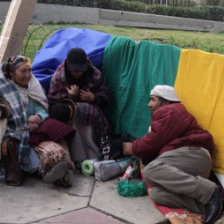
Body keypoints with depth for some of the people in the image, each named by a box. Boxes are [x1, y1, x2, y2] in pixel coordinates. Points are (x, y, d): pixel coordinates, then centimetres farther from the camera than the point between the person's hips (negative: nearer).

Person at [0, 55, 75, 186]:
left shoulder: (33, 86, 16)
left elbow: (42, 109, 7)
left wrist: (39, 117, -17)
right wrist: (25, 126, -15)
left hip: (33, 134, 3)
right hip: (13, 135, -3)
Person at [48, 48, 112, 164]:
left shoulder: (95, 74, -2)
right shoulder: (58, 77, -5)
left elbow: (106, 95, 3)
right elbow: (52, 99, -7)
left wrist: (93, 97, -18)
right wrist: (70, 96, -22)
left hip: (90, 108, 1)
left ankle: (94, 158, -23)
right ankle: (78, 159, -29)